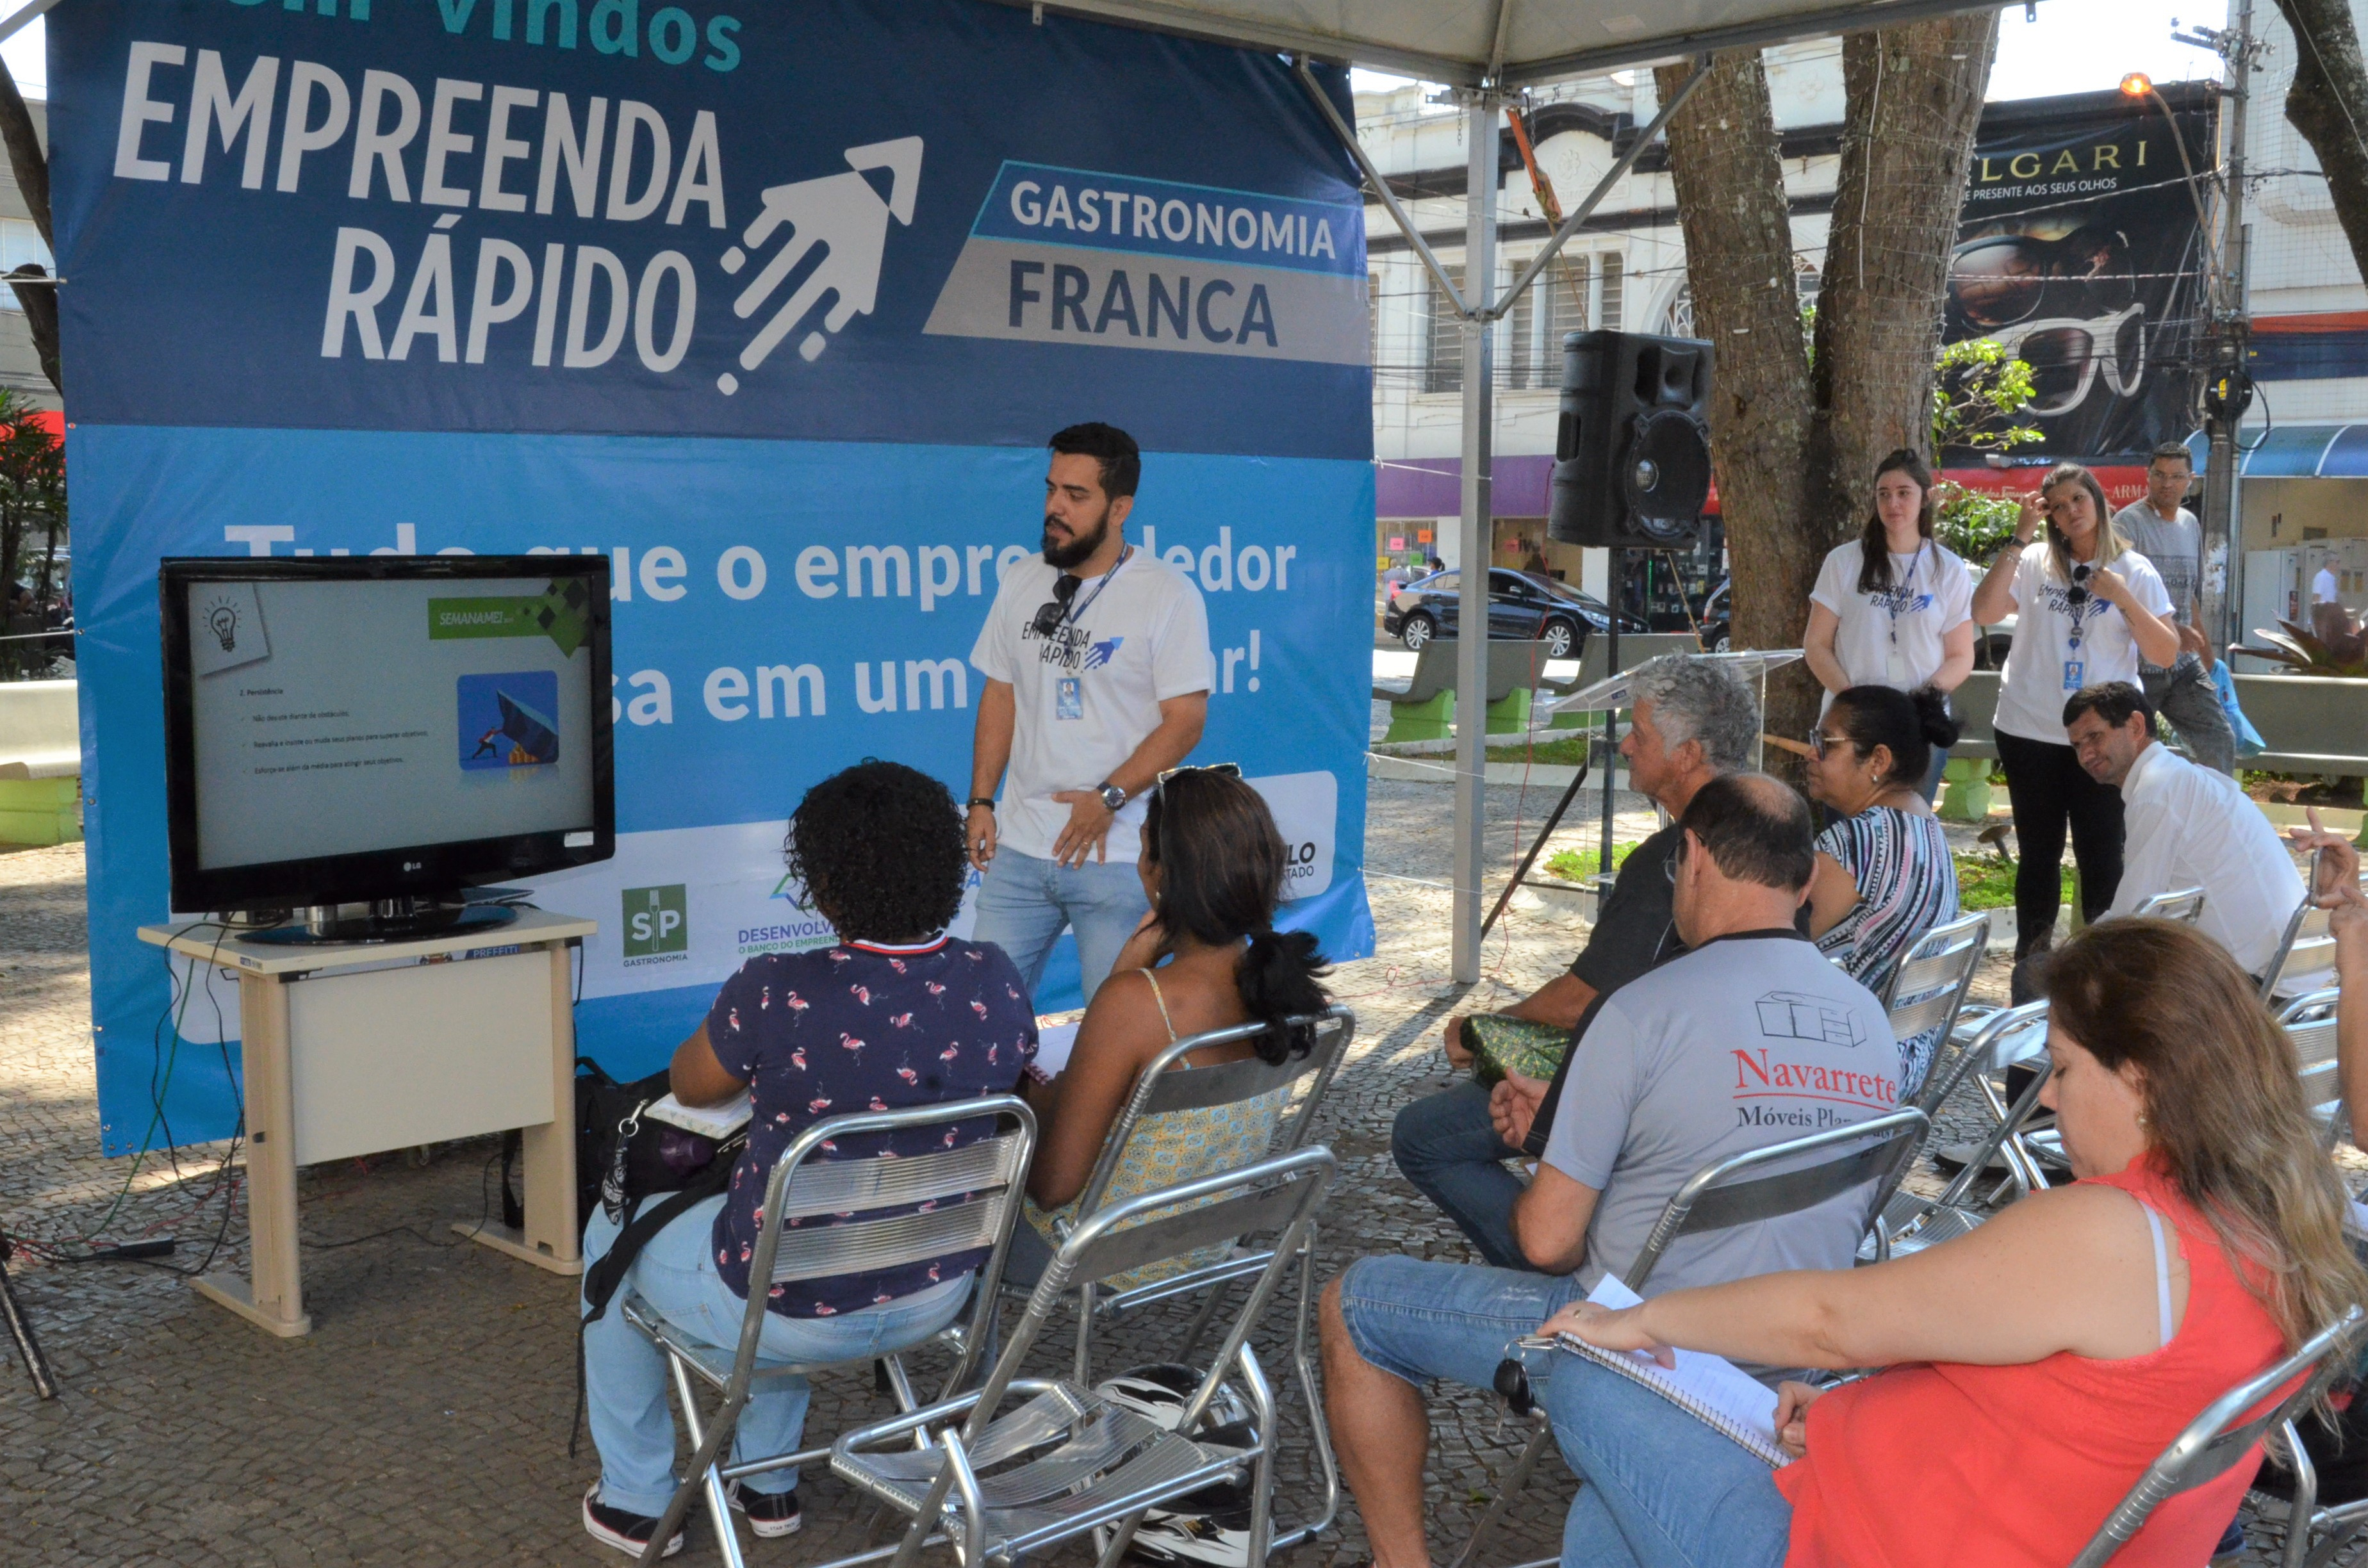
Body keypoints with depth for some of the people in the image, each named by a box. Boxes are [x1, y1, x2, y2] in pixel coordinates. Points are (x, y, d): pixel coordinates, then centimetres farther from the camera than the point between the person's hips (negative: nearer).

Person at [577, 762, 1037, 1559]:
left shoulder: (778, 993, -27)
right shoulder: (995, 982, -14)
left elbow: (689, 1084, -7)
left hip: (796, 1314, -5)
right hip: (938, 1297, 5)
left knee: (614, 1235, 26)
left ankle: (637, 1501, 37)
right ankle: (769, 1481, 47)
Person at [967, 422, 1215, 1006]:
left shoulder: (1169, 595, -7)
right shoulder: (1022, 582, 8)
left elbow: (1185, 720, -10)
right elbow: (1000, 695, 14)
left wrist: (1108, 799, -18)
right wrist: (981, 802, 7)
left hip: (1116, 854, -4)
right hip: (1018, 848, 5)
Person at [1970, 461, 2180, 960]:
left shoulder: (2134, 570, 1)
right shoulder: (2034, 564, 1)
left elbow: (2167, 654, -3)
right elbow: (1984, 613, -15)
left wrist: (2122, 597, -15)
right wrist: (2019, 539, -15)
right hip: (2030, 732, 1)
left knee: (2102, 857, -1)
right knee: (2038, 853, 11)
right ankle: (2031, 957, 22)